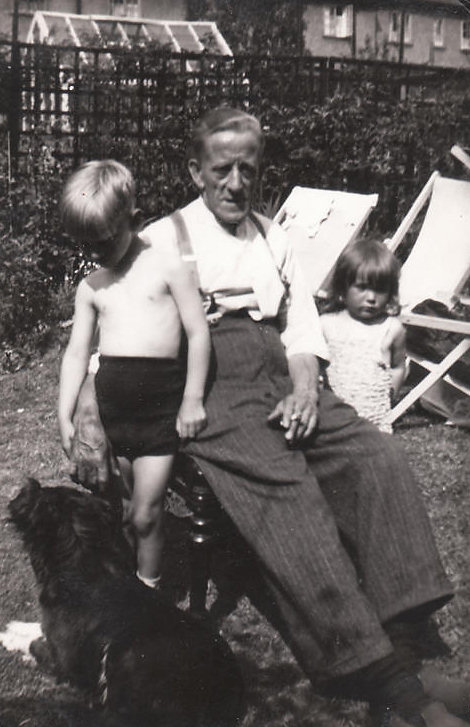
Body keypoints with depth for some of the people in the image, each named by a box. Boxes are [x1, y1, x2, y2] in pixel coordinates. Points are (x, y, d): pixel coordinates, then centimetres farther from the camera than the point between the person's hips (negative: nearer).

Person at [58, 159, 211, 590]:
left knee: (145, 514, -5)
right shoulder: (91, 286, 12)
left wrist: (193, 399, -5)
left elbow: (199, 332, -3)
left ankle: (148, 590, 11)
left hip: (160, 397, -4)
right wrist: (65, 415, 8)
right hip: (109, 398, 5)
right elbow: (77, 352, 15)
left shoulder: (165, 262, -1)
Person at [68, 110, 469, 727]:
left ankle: (398, 648, -27)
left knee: (378, 457, -22)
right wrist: (89, 418, -10)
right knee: (285, 486, -31)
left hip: (279, 381, 5)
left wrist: (304, 390, -1)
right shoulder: (163, 241, 11)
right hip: (209, 390, -5)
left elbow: (302, 332, 20)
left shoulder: (274, 240, 26)